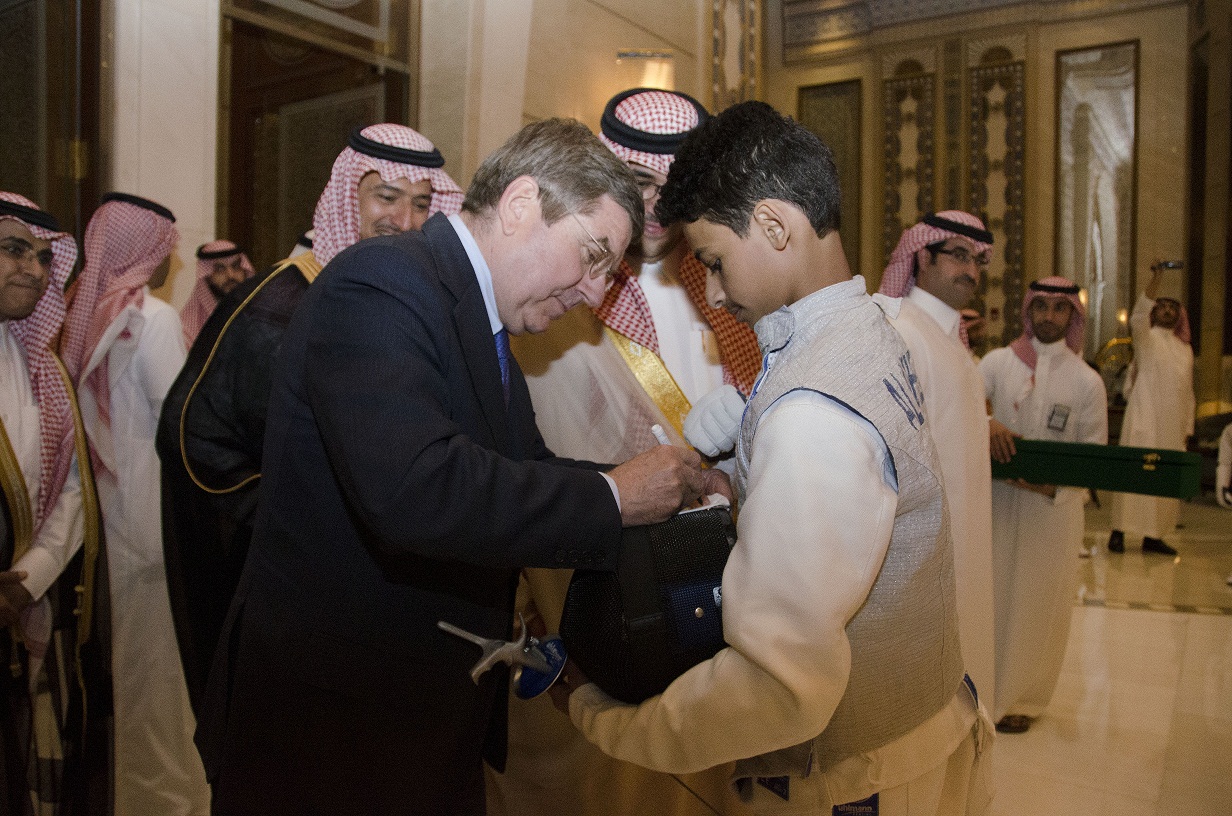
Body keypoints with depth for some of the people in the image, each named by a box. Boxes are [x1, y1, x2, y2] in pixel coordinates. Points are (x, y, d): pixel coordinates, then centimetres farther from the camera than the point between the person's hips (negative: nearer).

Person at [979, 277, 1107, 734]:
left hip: (1054, 507, 0)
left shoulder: (1087, 381, -2)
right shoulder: (998, 361, -1)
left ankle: (1024, 698, 28)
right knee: (991, 592, 8)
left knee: (1038, 601, 9)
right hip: (997, 497, 1)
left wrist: (1056, 486, -17)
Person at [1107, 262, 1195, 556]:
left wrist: (1187, 426, 13)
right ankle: (1118, 532, -5)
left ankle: (1153, 536, 11)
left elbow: (1187, 391, 19)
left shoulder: (1185, 349, 17)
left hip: (1172, 425, 5)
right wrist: (1156, 280, -29)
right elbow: (1138, 317, -20)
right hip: (1144, 420, -5)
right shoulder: (1146, 337, 4)